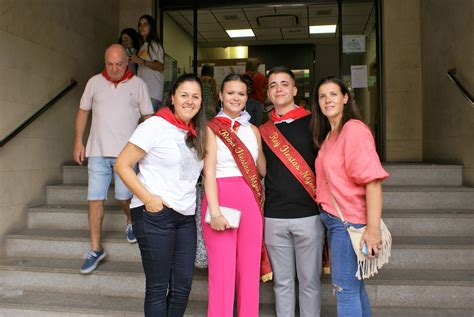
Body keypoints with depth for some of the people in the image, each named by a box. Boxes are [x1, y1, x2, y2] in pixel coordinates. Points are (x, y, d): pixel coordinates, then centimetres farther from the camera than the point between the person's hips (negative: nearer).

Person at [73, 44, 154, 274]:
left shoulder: (138, 84, 3)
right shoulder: (94, 82, 8)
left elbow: (148, 117, 5)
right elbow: (83, 112, 13)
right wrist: (78, 141, 6)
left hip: (126, 151, -2)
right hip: (98, 151, 2)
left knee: (124, 196, 2)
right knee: (95, 199, 1)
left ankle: (131, 222, 37)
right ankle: (95, 249, 11)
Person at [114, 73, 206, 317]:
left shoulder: (197, 133, 12)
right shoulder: (155, 125, -7)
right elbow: (122, 165, -9)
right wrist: (148, 199, -16)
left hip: (186, 217, 6)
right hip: (155, 214, -6)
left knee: (183, 285, 9)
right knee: (158, 287, 3)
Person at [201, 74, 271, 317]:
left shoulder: (253, 130, 14)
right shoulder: (212, 128, 1)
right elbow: (209, 172, -8)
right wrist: (214, 211, -16)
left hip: (251, 201, 4)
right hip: (221, 199, -4)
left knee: (250, 272, 9)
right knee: (222, 272, 0)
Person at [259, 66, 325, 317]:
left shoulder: (312, 123, 1)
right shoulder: (263, 132, 9)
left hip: (309, 215, -2)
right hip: (274, 218, 3)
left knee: (309, 281, 7)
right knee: (282, 282, 11)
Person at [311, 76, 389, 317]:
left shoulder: (354, 129, -14)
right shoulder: (329, 135, 13)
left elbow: (373, 180, -22)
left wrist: (373, 229, -25)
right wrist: (327, 213, 6)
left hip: (348, 222, -8)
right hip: (334, 219, 9)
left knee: (345, 290, 0)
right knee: (354, 287, 19)